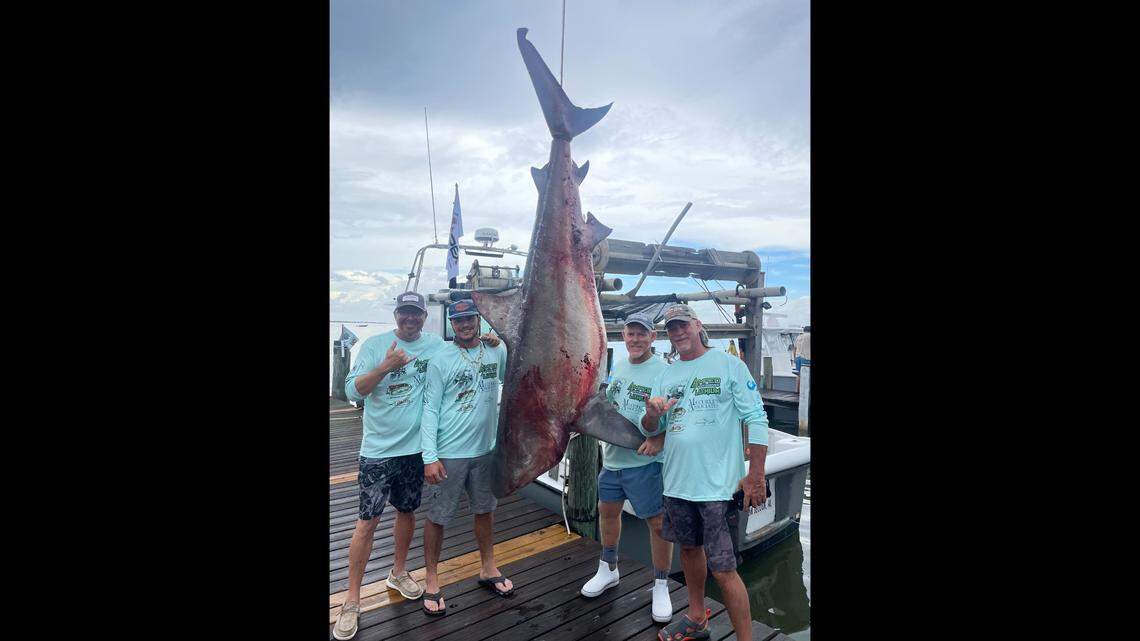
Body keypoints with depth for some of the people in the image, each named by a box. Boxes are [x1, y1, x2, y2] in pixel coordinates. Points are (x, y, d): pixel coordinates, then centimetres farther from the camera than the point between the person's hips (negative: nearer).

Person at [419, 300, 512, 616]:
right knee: (438, 517, 9)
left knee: (485, 510, 19)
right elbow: (431, 409, -13)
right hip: (449, 453, -4)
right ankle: (431, 580, 30)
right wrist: (430, 456, -17)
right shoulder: (441, 359, -12)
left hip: (486, 450, 4)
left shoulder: (497, 351, -1)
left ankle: (488, 569, 40)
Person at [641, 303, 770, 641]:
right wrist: (652, 415, -15)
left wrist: (756, 476, -11)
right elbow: (650, 428, 9)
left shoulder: (729, 364, -6)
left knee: (723, 570, -4)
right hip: (677, 482, 6)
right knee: (689, 549, 22)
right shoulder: (665, 375, 8)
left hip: (719, 485, -6)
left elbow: (757, 420, -8)